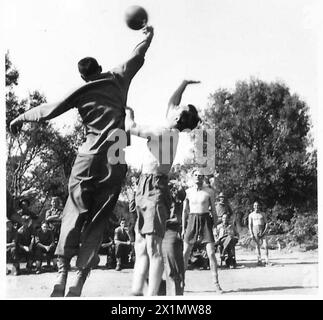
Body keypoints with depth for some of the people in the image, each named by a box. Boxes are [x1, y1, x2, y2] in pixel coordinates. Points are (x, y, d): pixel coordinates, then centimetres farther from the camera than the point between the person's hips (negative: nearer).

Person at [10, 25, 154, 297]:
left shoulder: (81, 92, 5)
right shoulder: (118, 79, 10)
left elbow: (48, 110, 1)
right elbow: (138, 56, 25)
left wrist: (21, 118, 15)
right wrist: (148, 36, 42)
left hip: (89, 157, -1)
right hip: (116, 161, 1)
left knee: (74, 214, 5)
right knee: (98, 220, 2)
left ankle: (62, 272, -9)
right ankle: (79, 279, -6)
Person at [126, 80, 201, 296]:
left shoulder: (163, 133, -11)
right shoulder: (171, 132, 15)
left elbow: (131, 127, -13)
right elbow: (171, 102, 32)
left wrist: (129, 112, 7)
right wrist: (185, 83, 40)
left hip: (154, 190, -10)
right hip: (146, 190, 10)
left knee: (153, 246, -14)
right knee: (141, 246, 5)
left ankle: (152, 295, -17)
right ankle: (136, 292, 5)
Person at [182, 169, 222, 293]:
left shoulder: (209, 192, 2)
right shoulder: (188, 192, 5)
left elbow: (213, 210, 7)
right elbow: (185, 211, 9)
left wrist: (216, 227, 6)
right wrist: (183, 228, 7)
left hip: (205, 221, -1)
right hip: (192, 221, 1)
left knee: (211, 253, -7)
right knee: (185, 253, 1)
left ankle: (216, 283, -1)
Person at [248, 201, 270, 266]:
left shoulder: (263, 214, 9)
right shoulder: (251, 215, 7)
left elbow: (266, 223, 7)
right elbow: (250, 225, 5)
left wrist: (264, 232, -6)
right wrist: (251, 234, -5)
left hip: (262, 231, 0)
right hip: (255, 230, 0)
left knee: (266, 245, -11)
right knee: (258, 246, 0)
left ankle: (267, 260, -7)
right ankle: (259, 260, 4)